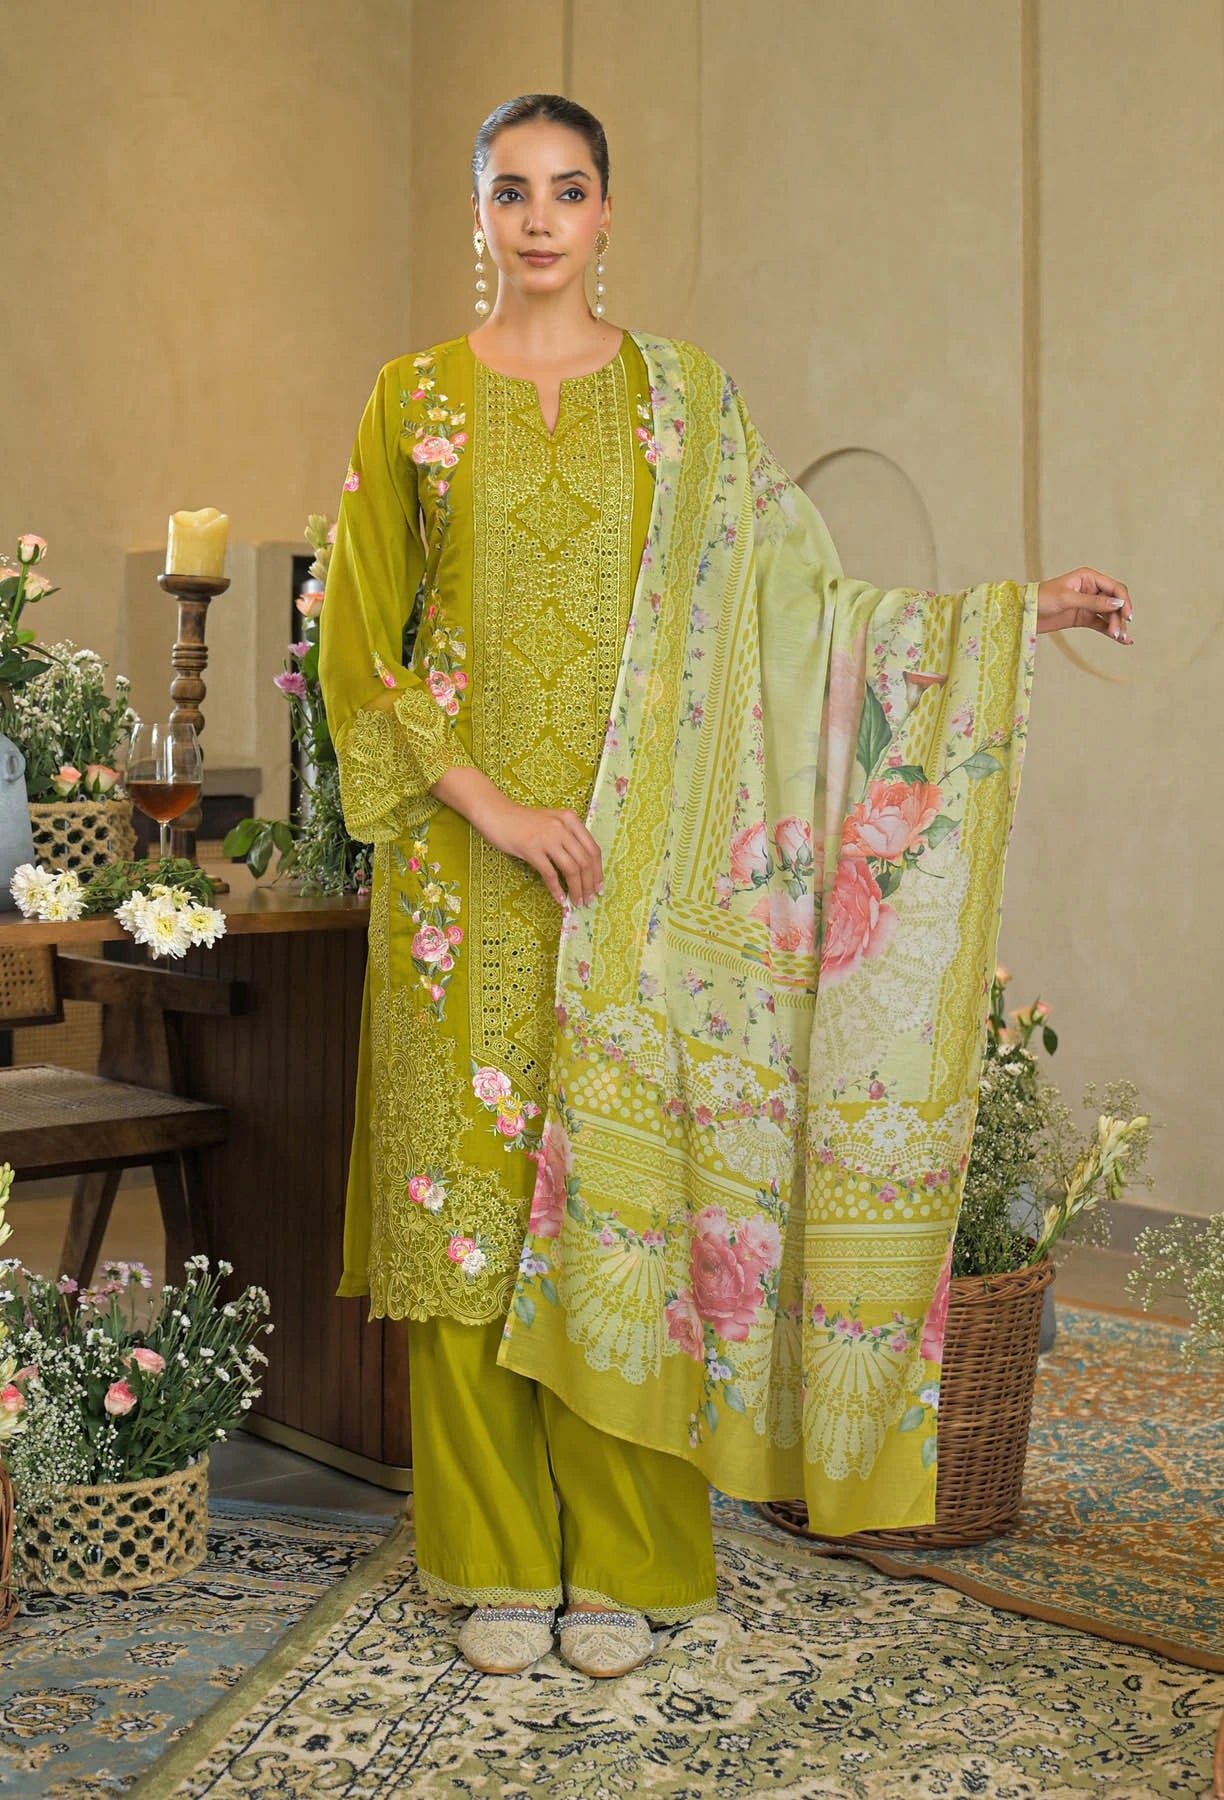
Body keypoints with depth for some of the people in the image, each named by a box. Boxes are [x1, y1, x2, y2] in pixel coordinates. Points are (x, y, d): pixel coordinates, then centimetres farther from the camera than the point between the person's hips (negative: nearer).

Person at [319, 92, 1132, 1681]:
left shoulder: (686, 396, 7)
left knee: (625, 1190, 1)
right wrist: (491, 807, -10)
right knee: (475, 1189, 3)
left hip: (637, 866, 0)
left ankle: (622, 1562, 15)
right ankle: (500, 1562, 17)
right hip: (465, 863, 0)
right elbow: (362, 644, 2)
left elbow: (797, 602, 7)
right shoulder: (416, 402, 5)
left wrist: (1018, 611, 1)